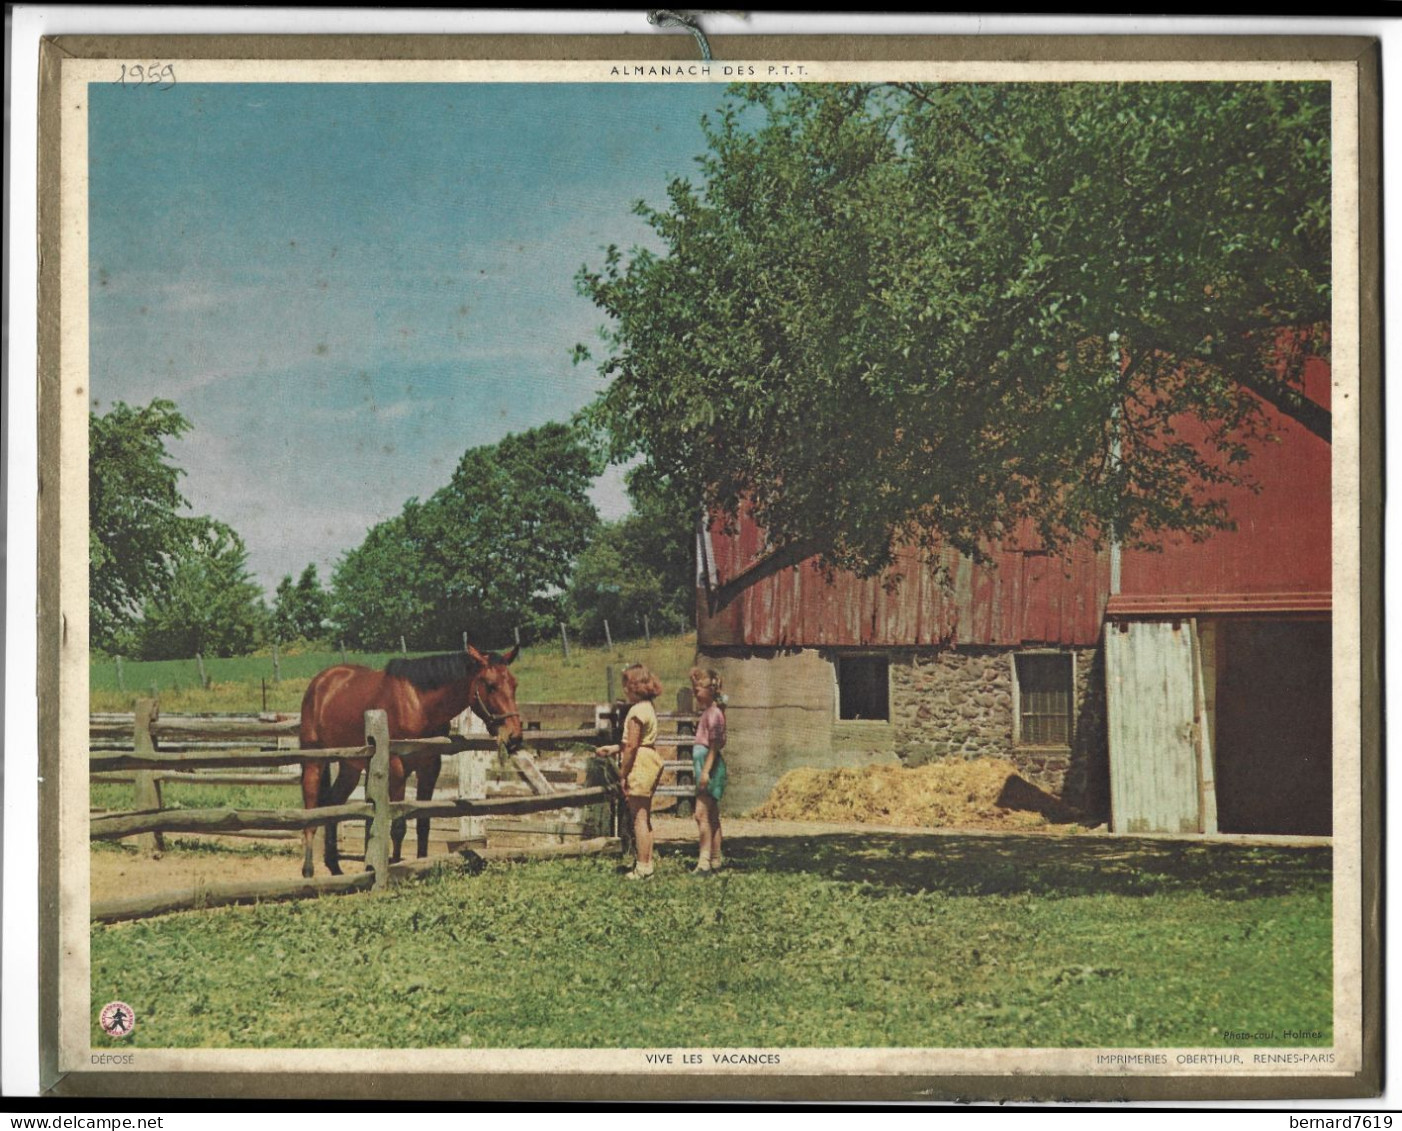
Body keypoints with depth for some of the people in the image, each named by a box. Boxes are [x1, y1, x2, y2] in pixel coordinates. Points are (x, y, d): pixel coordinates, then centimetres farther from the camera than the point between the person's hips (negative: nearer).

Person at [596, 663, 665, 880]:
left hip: (639, 764, -10)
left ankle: (643, 867, -1)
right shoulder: (649, 708, 12)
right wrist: (614, 749, 19)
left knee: (639, 817, -4)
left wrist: (622, 773, -14)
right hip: (650, 759, 10)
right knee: (644, 817, 17)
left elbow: (632, 746, -19)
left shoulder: (637, 711, -17)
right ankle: (647, 863, 23)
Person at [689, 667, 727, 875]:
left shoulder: (714, 713, -13)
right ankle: (716, 860, 18)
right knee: (712, 816, 13)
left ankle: (704, 862, -15)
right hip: (704, 766, 10)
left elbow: (715, 744, -19)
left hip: (710, 765, -10)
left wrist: (706, 771, -22)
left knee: (702, 814, -13)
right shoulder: (707, 711, 15)